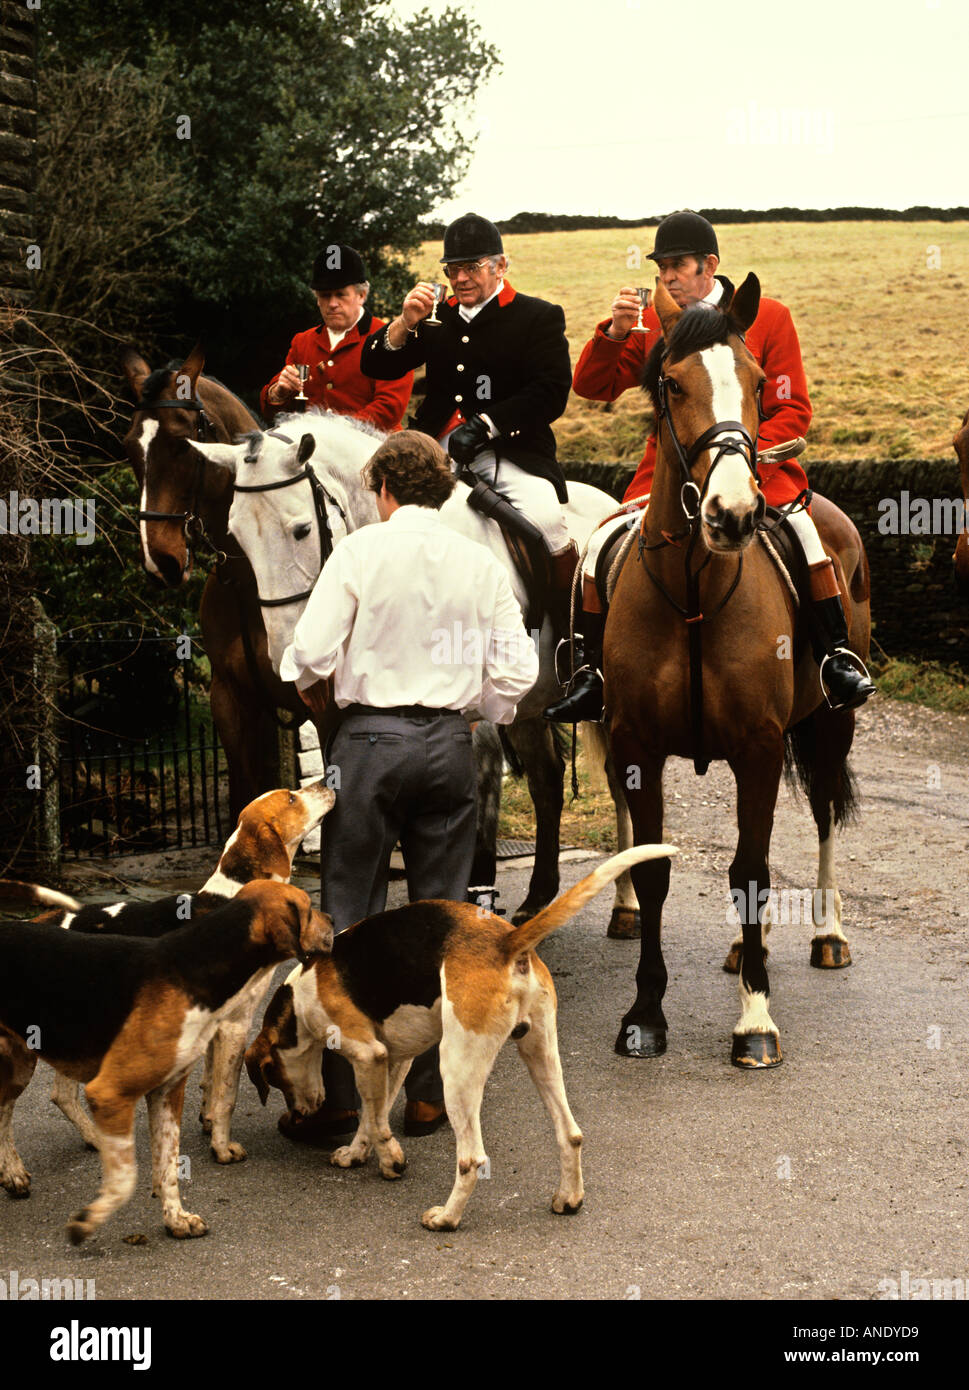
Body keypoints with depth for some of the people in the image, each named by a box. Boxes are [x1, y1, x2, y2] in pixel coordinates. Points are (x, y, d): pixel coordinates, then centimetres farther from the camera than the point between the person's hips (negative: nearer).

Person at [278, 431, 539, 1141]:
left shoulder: (361, 550, -5)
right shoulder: (483, 563, 4)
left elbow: (311, 652, -10)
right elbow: (517, 670, 3)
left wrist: (314, 688, 11)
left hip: (372, 739, -3)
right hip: (450, 741, 3)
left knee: (349, 914, 4)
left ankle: (338, 1094, 3)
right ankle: (430, 1091, 12)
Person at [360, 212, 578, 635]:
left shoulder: (539, 317, 5)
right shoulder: (436, 319, 18)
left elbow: (551, 392, -7)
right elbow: (375, 367, 13)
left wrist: (484, 424, -16)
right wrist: (405, 322, -6)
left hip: (510, 452, -5)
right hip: (439, 450, 5)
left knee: (546, 518, -29)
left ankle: (574, 628, -10)